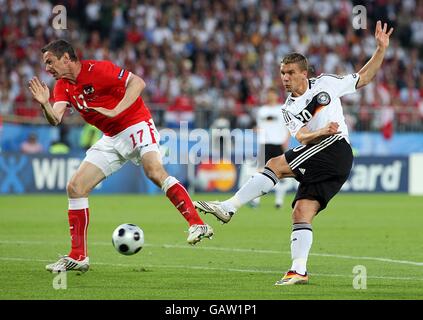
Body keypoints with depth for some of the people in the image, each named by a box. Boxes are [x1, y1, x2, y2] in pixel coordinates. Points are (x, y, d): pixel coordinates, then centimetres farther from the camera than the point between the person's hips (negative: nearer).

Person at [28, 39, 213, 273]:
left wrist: (115, 111, -32)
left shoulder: (97, 69, -16)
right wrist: (44, 104, -27)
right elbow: (55, 119, -7)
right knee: (75, 187, -1)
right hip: (111, 139, 8)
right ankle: (78, 257, 4)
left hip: (136, 126, -8)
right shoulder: (63, 86, 6)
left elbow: (137, 82, -23)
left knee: (154, 171, -33)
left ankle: (197, 225, -36)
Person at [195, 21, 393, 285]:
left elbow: (364, 77, 18)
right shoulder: (289, 109, 18)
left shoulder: (326, 84, 11)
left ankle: (229, 207, -20)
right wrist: (323, 131, -20)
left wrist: (381, 49, 7)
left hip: (335, 147, -6)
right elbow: (301, 136, 0)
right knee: (302, 213, -4)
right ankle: (299, 271, -6)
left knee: (275, 165, -17)